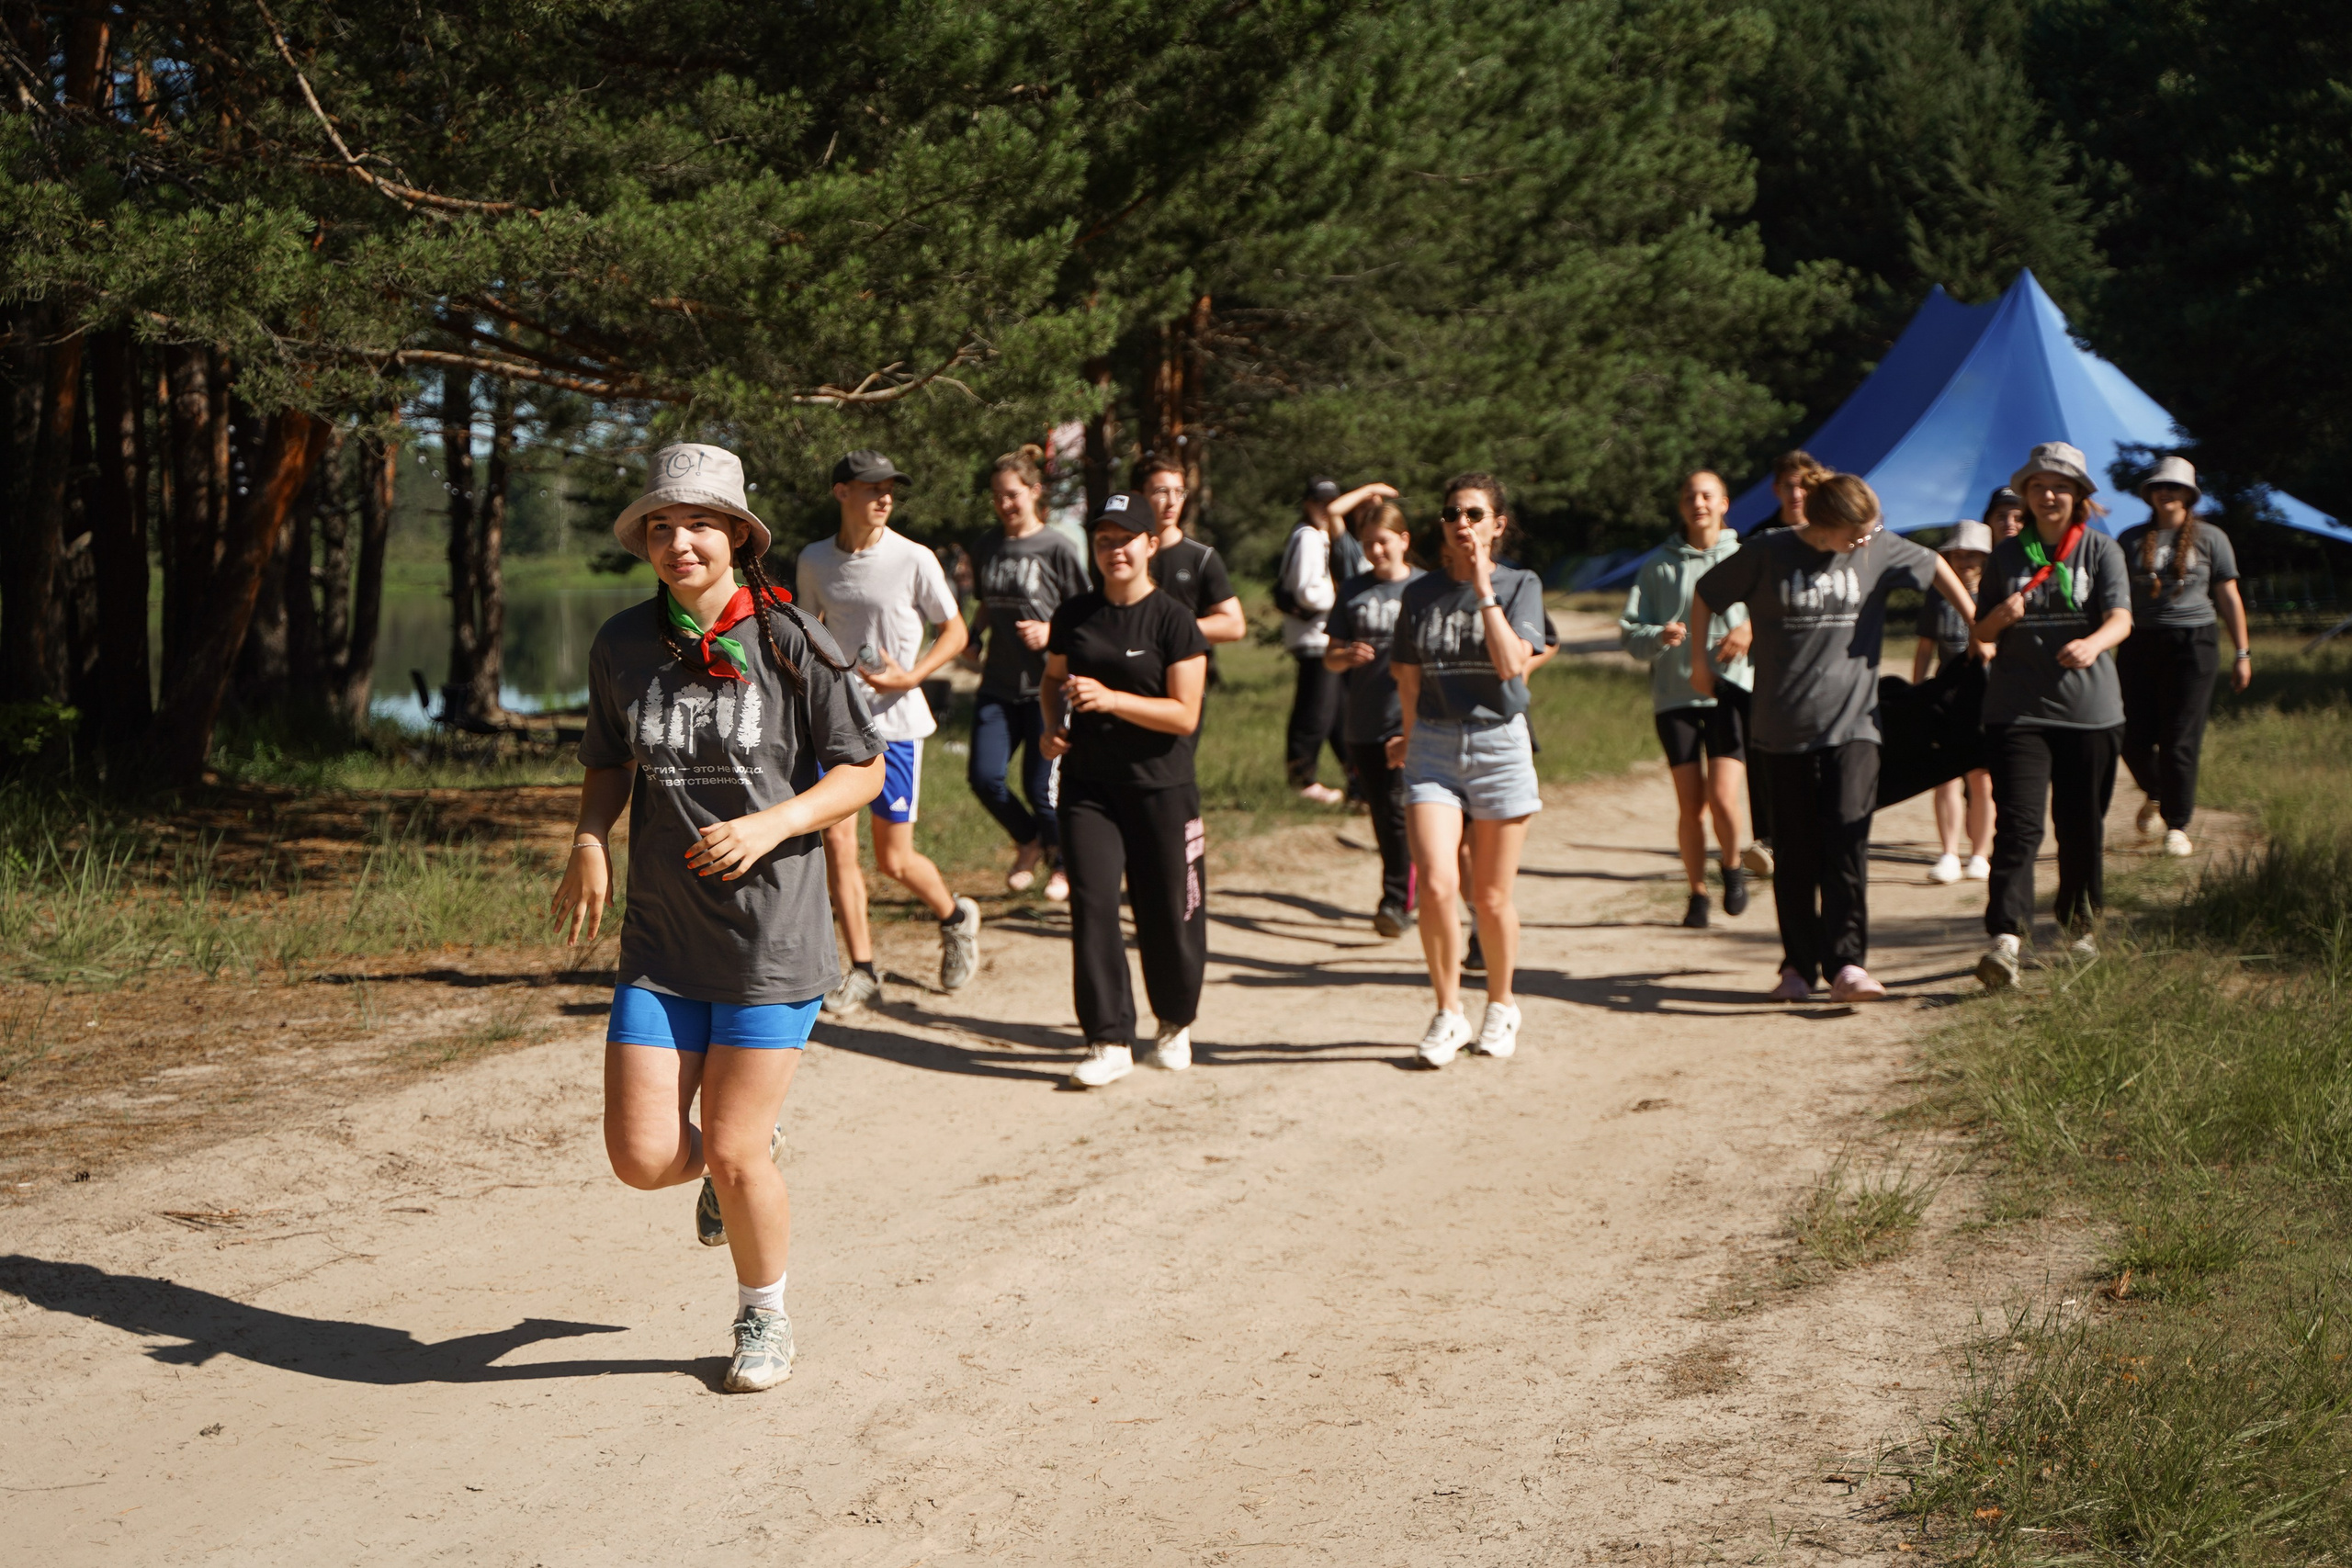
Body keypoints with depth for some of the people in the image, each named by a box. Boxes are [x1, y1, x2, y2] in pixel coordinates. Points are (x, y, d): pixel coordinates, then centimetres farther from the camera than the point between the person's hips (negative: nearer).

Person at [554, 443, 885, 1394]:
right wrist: (588, 844, -3)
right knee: (642, 1156, -3)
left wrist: (770, 825, -17)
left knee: (734, 1158, -2)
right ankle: (744, 1151, 33)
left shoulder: (787, 643, -8)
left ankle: (764, 1319, 26)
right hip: (661, 937, 4)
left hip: (773, 934, -3)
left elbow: (863, 771, -2)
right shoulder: (623, 646, 3)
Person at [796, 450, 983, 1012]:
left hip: (894, 720, -3)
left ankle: (956, 919, 30)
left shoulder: (914, 560, -9)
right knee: (836, 843, -3)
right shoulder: (814, 560, 3)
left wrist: (910, 677, -14)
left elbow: (954, 632, -1)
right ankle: (861, 971, 8)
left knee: (894, 859, 0)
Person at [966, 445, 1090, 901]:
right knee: (984, 778, -7)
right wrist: (971, 639, 5)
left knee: (1040, 787, -3)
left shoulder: (1056, 548, -6)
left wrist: (1052, 632, -17)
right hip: (998, 684, 5)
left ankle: (1062, 860, 25)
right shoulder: (987, 549, 10)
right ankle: (1029, 842, 22)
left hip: (1047, 686, -5)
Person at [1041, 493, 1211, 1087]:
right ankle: (1110, 1042, -3)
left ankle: (1174, 1025, 29)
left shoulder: (1174, 621, -7)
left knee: (1167, 912, 5)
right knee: (1092, 905, -7)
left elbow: (1185, 714, -12)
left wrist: (1111, 699, -22)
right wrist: (1054, 725, 1)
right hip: (1087, 784, 3)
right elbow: (1054, 679, 22)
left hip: (1161, 787, -3)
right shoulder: (1074, 615, 7)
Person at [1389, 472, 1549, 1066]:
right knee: (1437, 885, -14)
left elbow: (1512, 663, -16)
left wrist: (1483, 588, -14)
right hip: (1433, 749, 1)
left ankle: (1500, 1007, 27)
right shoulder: (1421, 593, 7)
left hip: (1499, 746, -1)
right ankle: (1448, 1014, 1)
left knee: (1491, 898, 5)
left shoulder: (1520, 586, 1)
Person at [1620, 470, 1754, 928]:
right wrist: (1658, 637, -14)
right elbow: (1629, 633, 7)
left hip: (1731, 690, -1)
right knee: (1690, 806, -1)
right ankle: (1697, 891, 18)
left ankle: (1732, 868, 15)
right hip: (1675, 695, 1)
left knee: (1723, 798, -14)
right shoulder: (1660, 567, 10)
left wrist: (1752, 629, -12)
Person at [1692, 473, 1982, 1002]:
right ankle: (1798, 966, 15)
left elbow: (1934, 566, 18)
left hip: (1853, 724, 0)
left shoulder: (1878, 549, -1)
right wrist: (1700, 662, 11)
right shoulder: (1766, 554, -7)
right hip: (1783, 728, 0)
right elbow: (1706, 595, 8)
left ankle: (1847, 964, -14)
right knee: (1795, 852, 5)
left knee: (1847, 842, -12)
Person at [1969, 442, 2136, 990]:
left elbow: (2120, 618, -12)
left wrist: (2092, 644, -34)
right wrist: (2000, 617, -12)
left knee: (2082, 826, 11)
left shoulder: (2101, 550, 3)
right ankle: (2005, 939, -20)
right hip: (2017, 711, 0)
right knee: (2018, 825, -12)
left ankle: (2077, 923, 33)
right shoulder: (2006, 554, 9)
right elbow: (1982, 631, 12)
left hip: (2090, 711, 0)